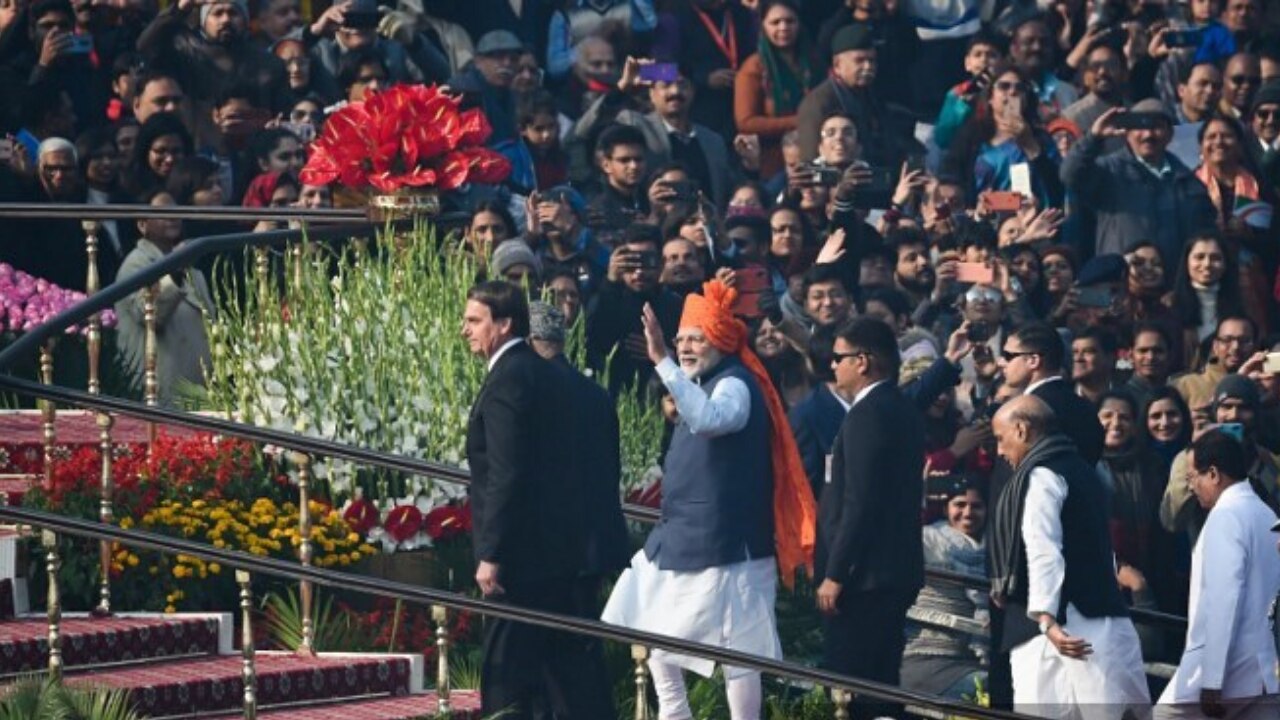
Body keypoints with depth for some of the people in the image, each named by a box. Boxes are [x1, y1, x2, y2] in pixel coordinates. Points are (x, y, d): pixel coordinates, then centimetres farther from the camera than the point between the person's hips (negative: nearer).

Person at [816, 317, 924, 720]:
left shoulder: (868, 415, -16)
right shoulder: (903, 411, 15)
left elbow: (859, 503, -20)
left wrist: (834, 574, -18)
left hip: (865, 575, -10)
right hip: (898, 570, 10)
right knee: (881, 685, 12)